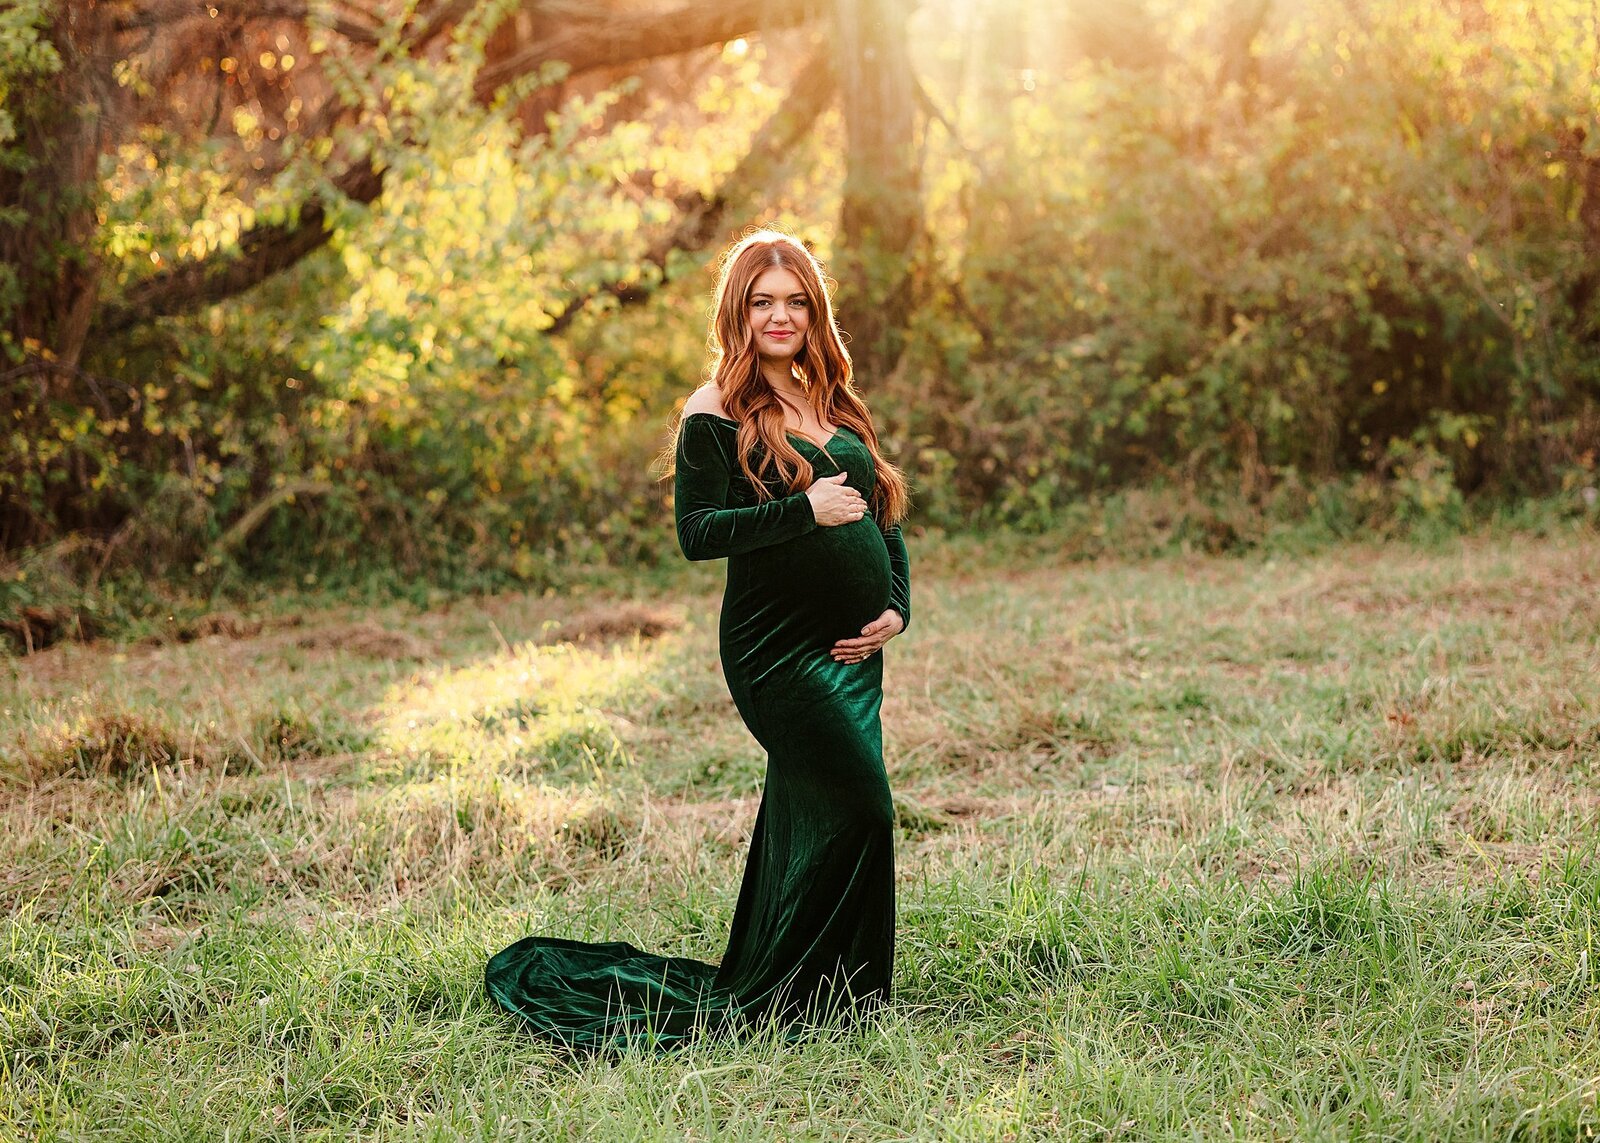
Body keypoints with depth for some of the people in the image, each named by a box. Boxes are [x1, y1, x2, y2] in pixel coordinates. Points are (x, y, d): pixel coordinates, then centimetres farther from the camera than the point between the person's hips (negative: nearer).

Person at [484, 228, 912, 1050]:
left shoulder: (835, 403, 15)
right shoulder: (716, 416, -6)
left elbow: (885, 511, 20)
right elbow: (696, 532, -13)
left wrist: (896, 605, 5)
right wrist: (804, 511, -20)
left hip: (852, 647, 7)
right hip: (778, 650, -7)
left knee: (804, 821, 9)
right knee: (856, 803, -14)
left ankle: (760, 988, 20)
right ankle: (780, 1002, -4)